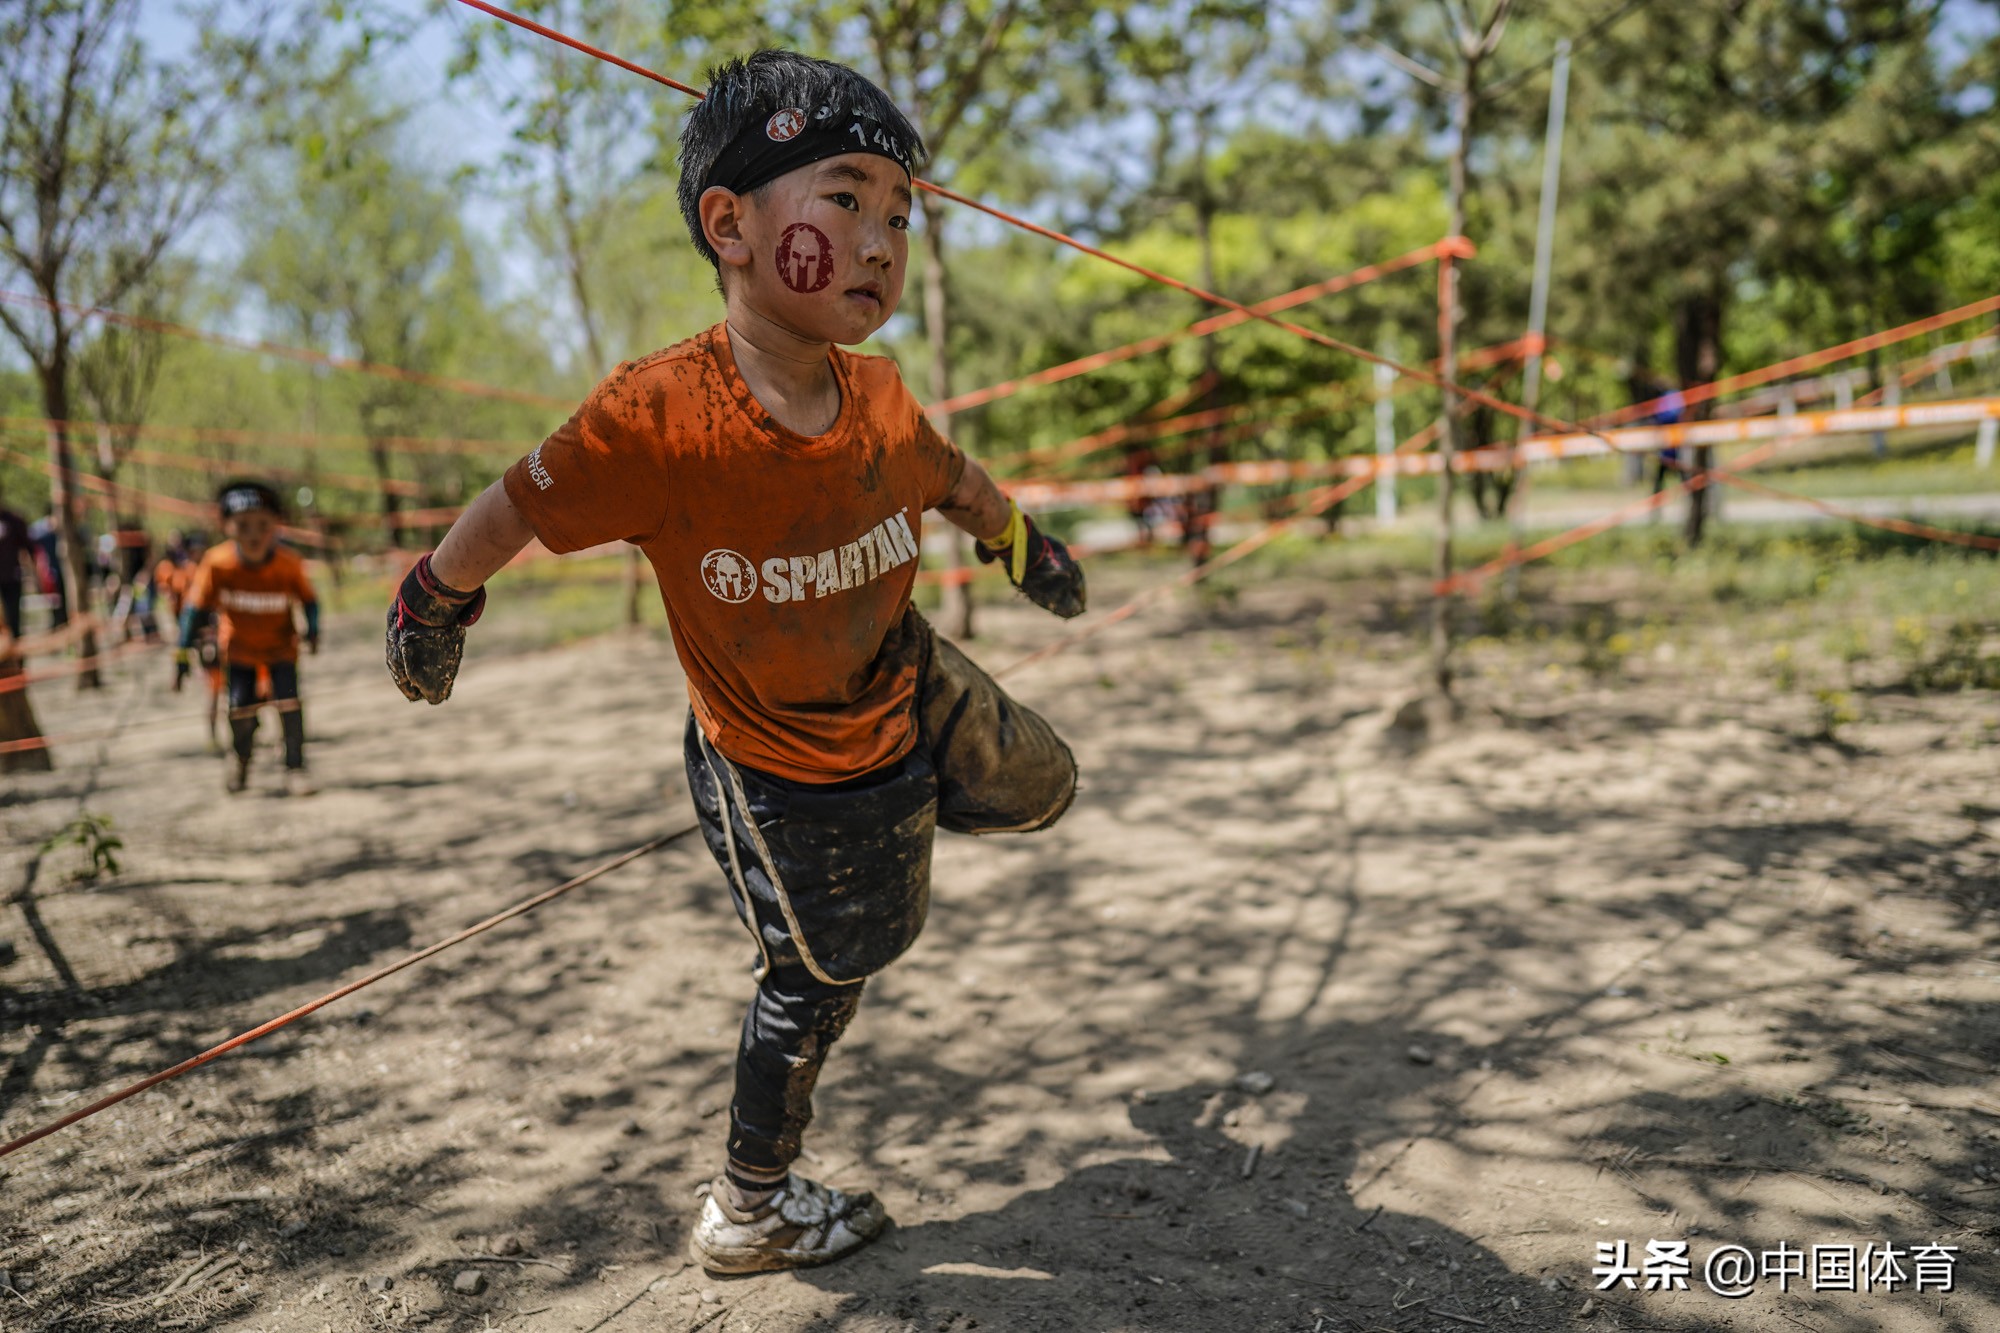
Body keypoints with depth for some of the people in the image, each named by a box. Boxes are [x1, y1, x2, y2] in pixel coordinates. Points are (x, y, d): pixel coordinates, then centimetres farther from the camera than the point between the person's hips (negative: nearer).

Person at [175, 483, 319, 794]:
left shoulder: (289, 563, -22)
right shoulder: (217, 563, -23)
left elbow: (308, 599, -6)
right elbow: (196, 608, -14)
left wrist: (312, 630, -23)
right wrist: (182, 656, -15)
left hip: (280, 645, 0)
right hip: (239, 647, 0)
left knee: (288, 703, -14)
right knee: (240, 710, -4)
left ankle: (295, 769, 2)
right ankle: (241, 762, 26)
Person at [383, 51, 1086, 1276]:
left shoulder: (880, 399, -16)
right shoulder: (658, 417, -34)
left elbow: (951, 477, 8)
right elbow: (523, 506, -16)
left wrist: (1023, 543, 27)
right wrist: (435, 603, 2)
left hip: (908, 692, 5)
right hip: (779, 774, -5)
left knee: (1041, 792, 22)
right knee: (821, 976, 12)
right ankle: (750, 1211, 37)